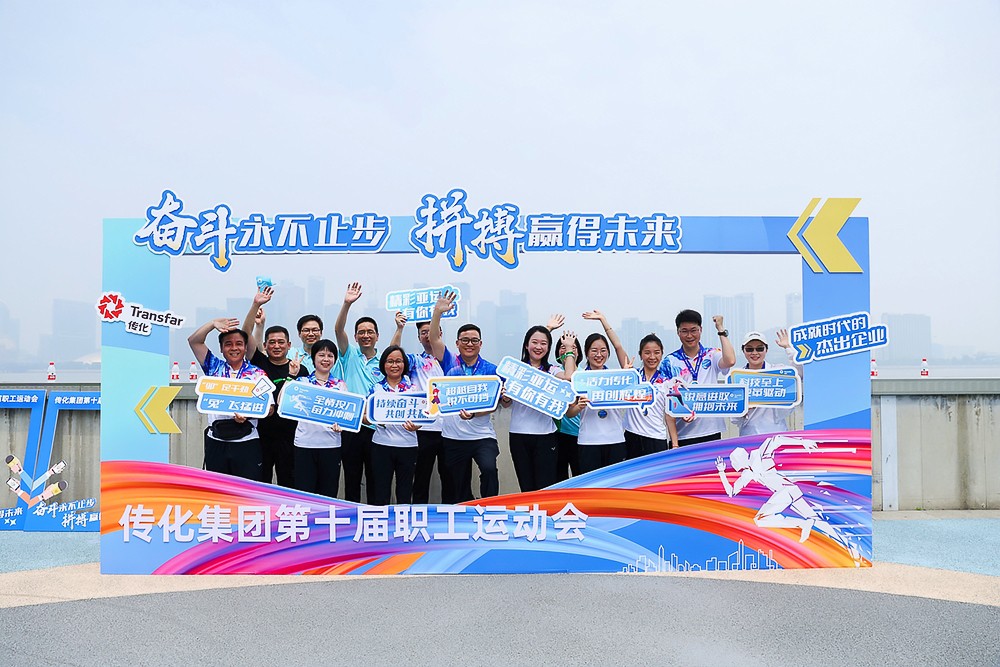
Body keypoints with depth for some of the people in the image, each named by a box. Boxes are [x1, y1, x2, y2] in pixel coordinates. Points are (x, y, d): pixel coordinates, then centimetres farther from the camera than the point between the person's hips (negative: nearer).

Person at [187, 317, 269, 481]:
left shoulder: (257, 374, 2)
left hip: (246, 443, -2)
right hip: (216, 442, 3)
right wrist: (214, 323, -6)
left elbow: (269, 407, -4)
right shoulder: (214, 367, 10)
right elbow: (194, 341, 5)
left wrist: (247, 414, -21)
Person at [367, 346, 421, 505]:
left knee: (405, 493, 8)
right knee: (381, 493, 4)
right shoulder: (376, 388, 5)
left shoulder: (413, 388, 4)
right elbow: (365, 416, 3)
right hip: (381, 444, 0)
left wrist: (415, 425, -20)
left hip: (407, 445, 0)